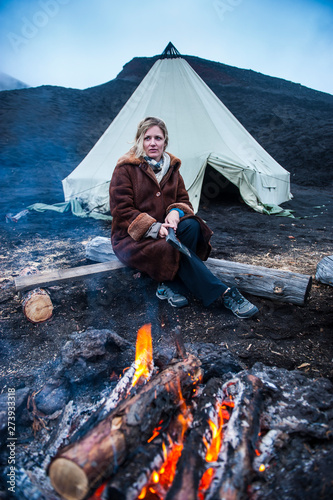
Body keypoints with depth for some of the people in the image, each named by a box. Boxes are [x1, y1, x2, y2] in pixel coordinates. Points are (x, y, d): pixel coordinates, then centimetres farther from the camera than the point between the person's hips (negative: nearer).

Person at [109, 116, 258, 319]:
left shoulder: (171, 167, 10)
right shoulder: (125, 169, -7)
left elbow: (183, 199, 10)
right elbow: (123, 212, -13)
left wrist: (175, 212, -16)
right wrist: (154, 228, -26)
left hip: (164, 229, 5)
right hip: (133, 237, -5)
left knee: (191, 225, -27)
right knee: (174, 249, -32)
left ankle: (170, 286, -24)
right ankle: (225, 294, -28)